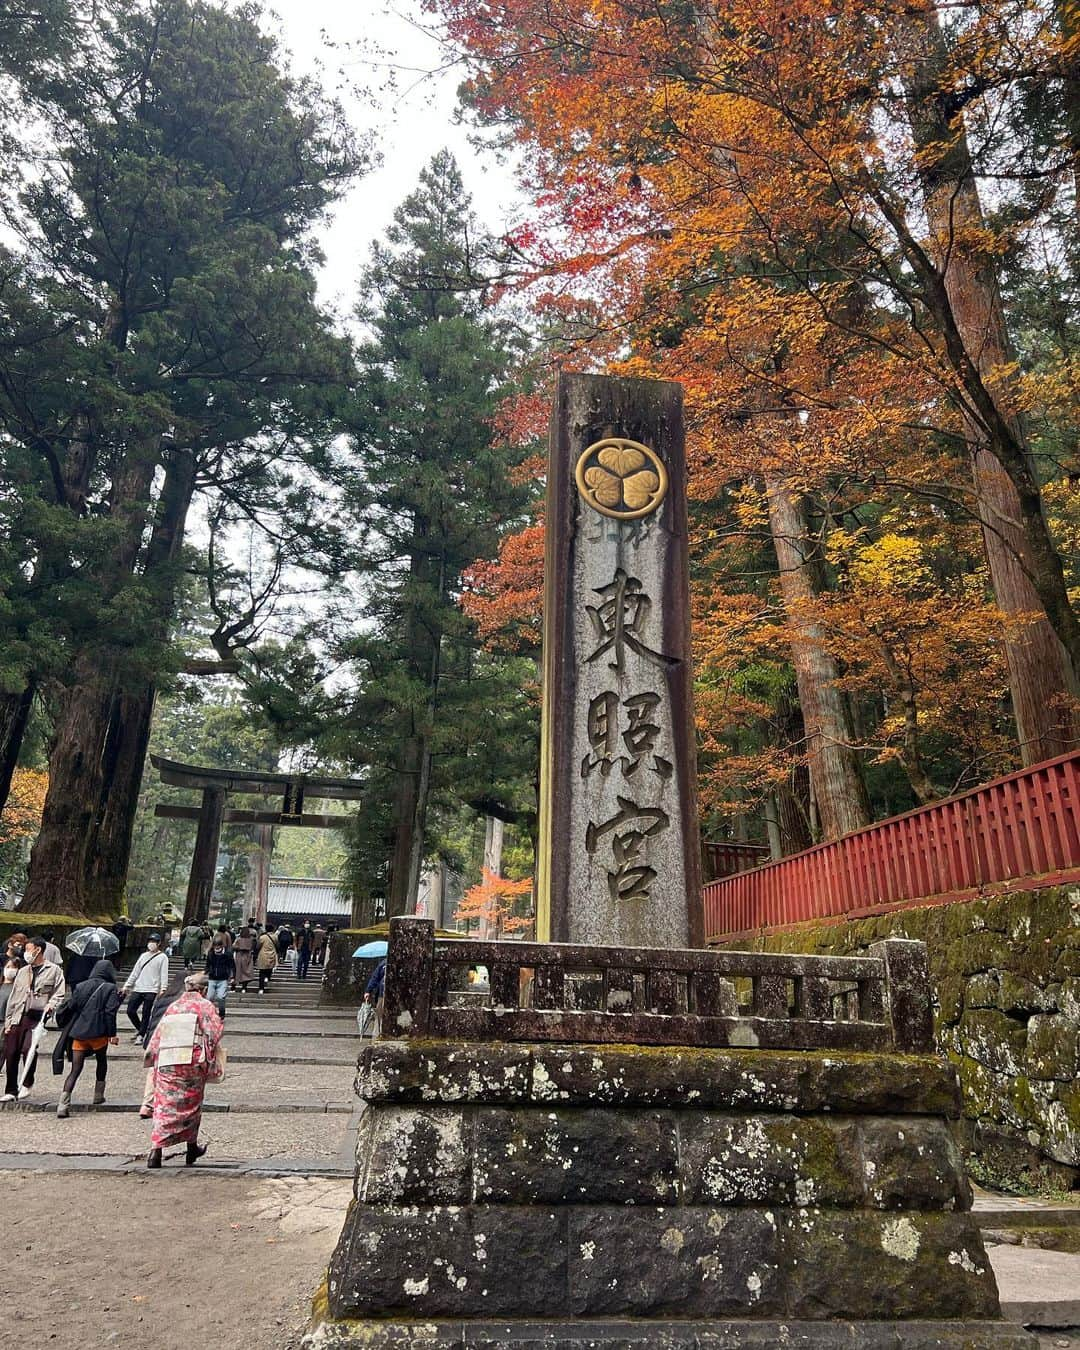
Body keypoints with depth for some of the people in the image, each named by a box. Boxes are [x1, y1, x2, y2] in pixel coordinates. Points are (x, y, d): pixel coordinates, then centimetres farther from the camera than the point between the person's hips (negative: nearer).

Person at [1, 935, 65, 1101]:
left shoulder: (54, 970, 3)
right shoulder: (23, 972, 18)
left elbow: (60, 995, 1)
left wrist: (50, 1005, -18)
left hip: (37, 1017, -5)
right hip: (18, 1018, 5)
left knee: (28, 1049, -21)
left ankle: (27, 1084, 0)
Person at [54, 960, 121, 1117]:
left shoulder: (80, 986, 10)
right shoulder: (110, 989, -3)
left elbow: (72, 1008, 10)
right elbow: (110, 1012, -10)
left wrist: (70, 1031, 21)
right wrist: (112, 1034, -7)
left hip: (78, 1033, 3)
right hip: (98, 1032, -3)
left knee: (75, 1070, 3)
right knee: (102, 1062, 22)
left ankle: (63, 1105, -10)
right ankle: (98, 1095, 28)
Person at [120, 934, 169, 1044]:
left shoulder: (162, 957, 0)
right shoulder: (143, 956, 16)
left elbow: (164, 974, -7)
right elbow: (135, 972, 16)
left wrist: (162, 989, -19)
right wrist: (127, 986, 9)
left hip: (151, 990, -5)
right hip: (137, 989, 5)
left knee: (145, 1014, -3)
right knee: (130, 1011, 3)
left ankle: (141, 1036, 8)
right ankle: (140, 1029, 25)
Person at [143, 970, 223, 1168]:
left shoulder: (172, 1007, 17)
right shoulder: (205, 1006, 3)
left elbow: (157, 1036, 17)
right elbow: (216, 1031, -7)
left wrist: (151, 1059, 23)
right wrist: (210, 1058, 5)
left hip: (166, 1063, 3)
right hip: (193, 1062, -3)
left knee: (164, 1105, 4)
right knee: (191, 1105, 12)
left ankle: (156, 1150, -9)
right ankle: (192, 1149, 24)